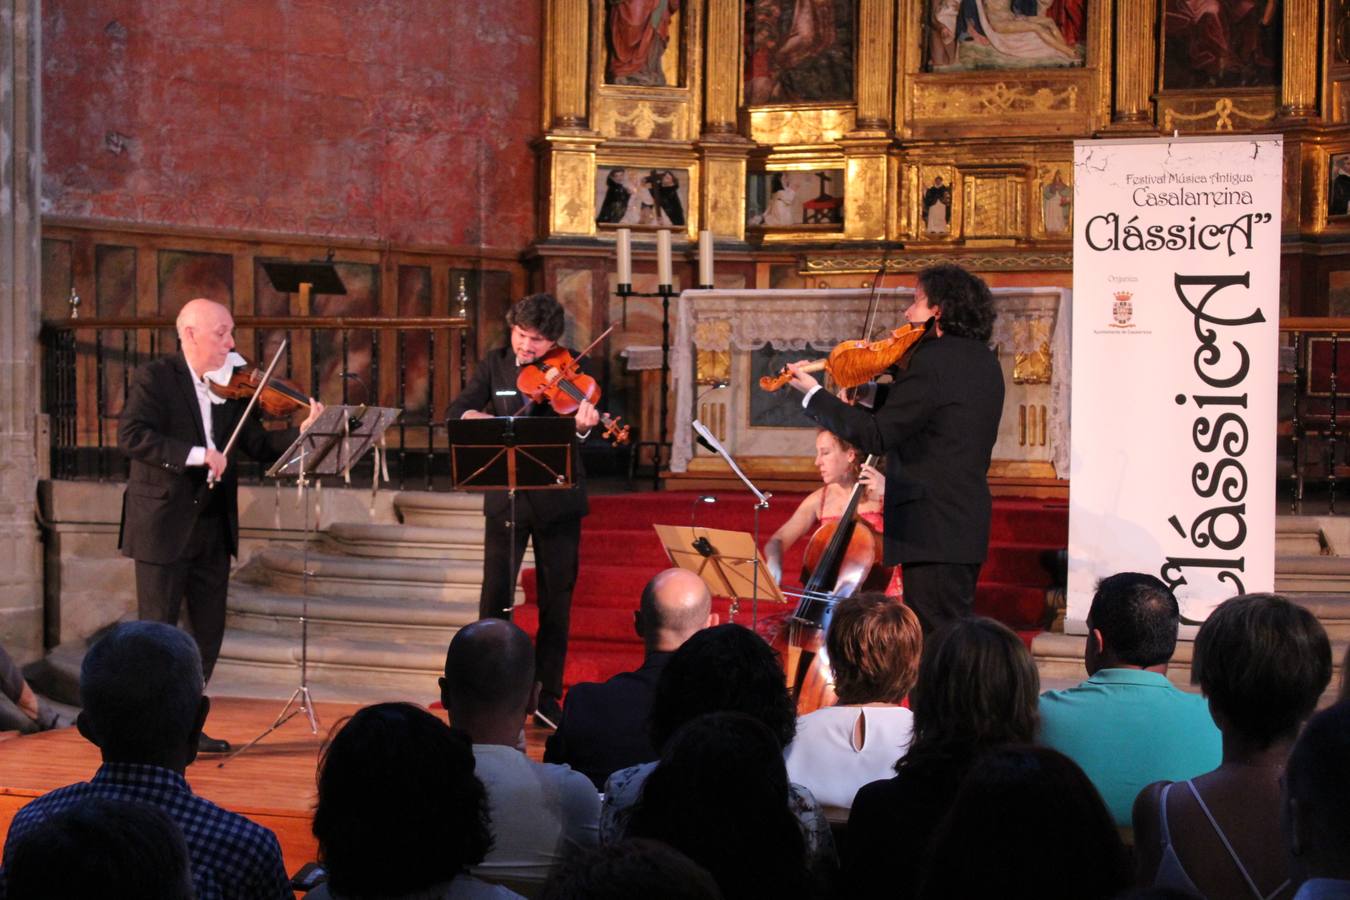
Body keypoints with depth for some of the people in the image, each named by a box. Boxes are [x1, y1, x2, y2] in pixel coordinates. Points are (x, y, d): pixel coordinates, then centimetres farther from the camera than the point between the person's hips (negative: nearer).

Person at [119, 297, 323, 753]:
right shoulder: (154, 378, -8)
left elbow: (259, 444, 1)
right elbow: (131, 435, -21)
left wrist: (303, 432, -17)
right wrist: (196, 454, -27)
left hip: (213, 527, 6)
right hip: (163, 526, -6)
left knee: (208, 632, 10)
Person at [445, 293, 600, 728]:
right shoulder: (495, 365, 4)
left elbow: (579, 417, -16)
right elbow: (456, 413, -2)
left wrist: (584, 423, -40)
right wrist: (480, 419, -24)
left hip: (557, 499, -1)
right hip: (506, 497, 1)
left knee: (556, 601, 5)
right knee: (495, 598, -1)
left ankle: (548, 695, 15)